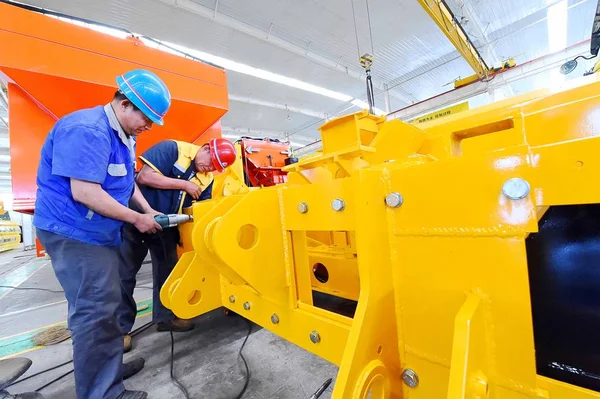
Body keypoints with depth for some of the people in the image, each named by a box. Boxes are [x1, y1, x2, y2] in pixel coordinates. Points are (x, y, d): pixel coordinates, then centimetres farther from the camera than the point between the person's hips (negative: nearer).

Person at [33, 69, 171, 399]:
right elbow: (84, 192, -27)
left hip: (97, 231, 10)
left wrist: (147, 210, 4)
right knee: (95, 311, -3)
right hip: (74, 232, -10)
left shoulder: (122, 134, 10)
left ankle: (110, 368, 35)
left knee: (103, 305, 18)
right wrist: (137, 219, -20)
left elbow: (126, 181, 16)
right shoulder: (88, 131, -22)